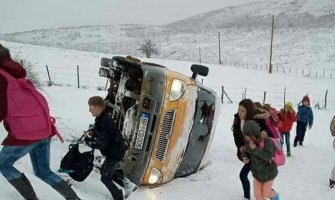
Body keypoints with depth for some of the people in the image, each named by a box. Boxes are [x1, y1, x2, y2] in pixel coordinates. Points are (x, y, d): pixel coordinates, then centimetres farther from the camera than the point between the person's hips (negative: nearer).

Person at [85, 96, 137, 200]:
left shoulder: (105, 122, -29)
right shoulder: (102, 118, 1)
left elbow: (102, 144, -29)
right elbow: (101, 132, 18)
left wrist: (88, 140, -16)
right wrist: (93, 132, -3)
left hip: (115, 152, -10)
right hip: (115, 150, 10)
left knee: (105, 178, 2)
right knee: (105, 171, 25)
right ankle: (128, 185, 28)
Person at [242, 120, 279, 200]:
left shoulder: (267, 141, -28)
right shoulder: (250, 142, -12)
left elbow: (268, 156, -37)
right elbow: (246, 151, 8)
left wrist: (255, 149, -42)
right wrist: (245, 157, -14)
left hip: (269, 172, -4)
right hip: (257, 172, 4)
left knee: (265, 193, 11)